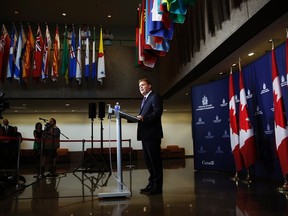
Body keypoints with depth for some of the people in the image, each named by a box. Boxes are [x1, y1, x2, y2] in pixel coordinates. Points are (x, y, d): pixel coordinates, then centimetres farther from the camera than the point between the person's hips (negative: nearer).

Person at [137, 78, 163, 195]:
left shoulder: (155, 97, -4)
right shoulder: (144, 99, 23)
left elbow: (158, 112, -18)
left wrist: (144, 118, -26)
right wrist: (138, 117, 2)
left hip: (152, 134, -9)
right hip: (145, 135, 9)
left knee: (155, 160, -4)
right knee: (148, 160, 13)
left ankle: (157, 186, 3)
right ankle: (152, 184, 22)